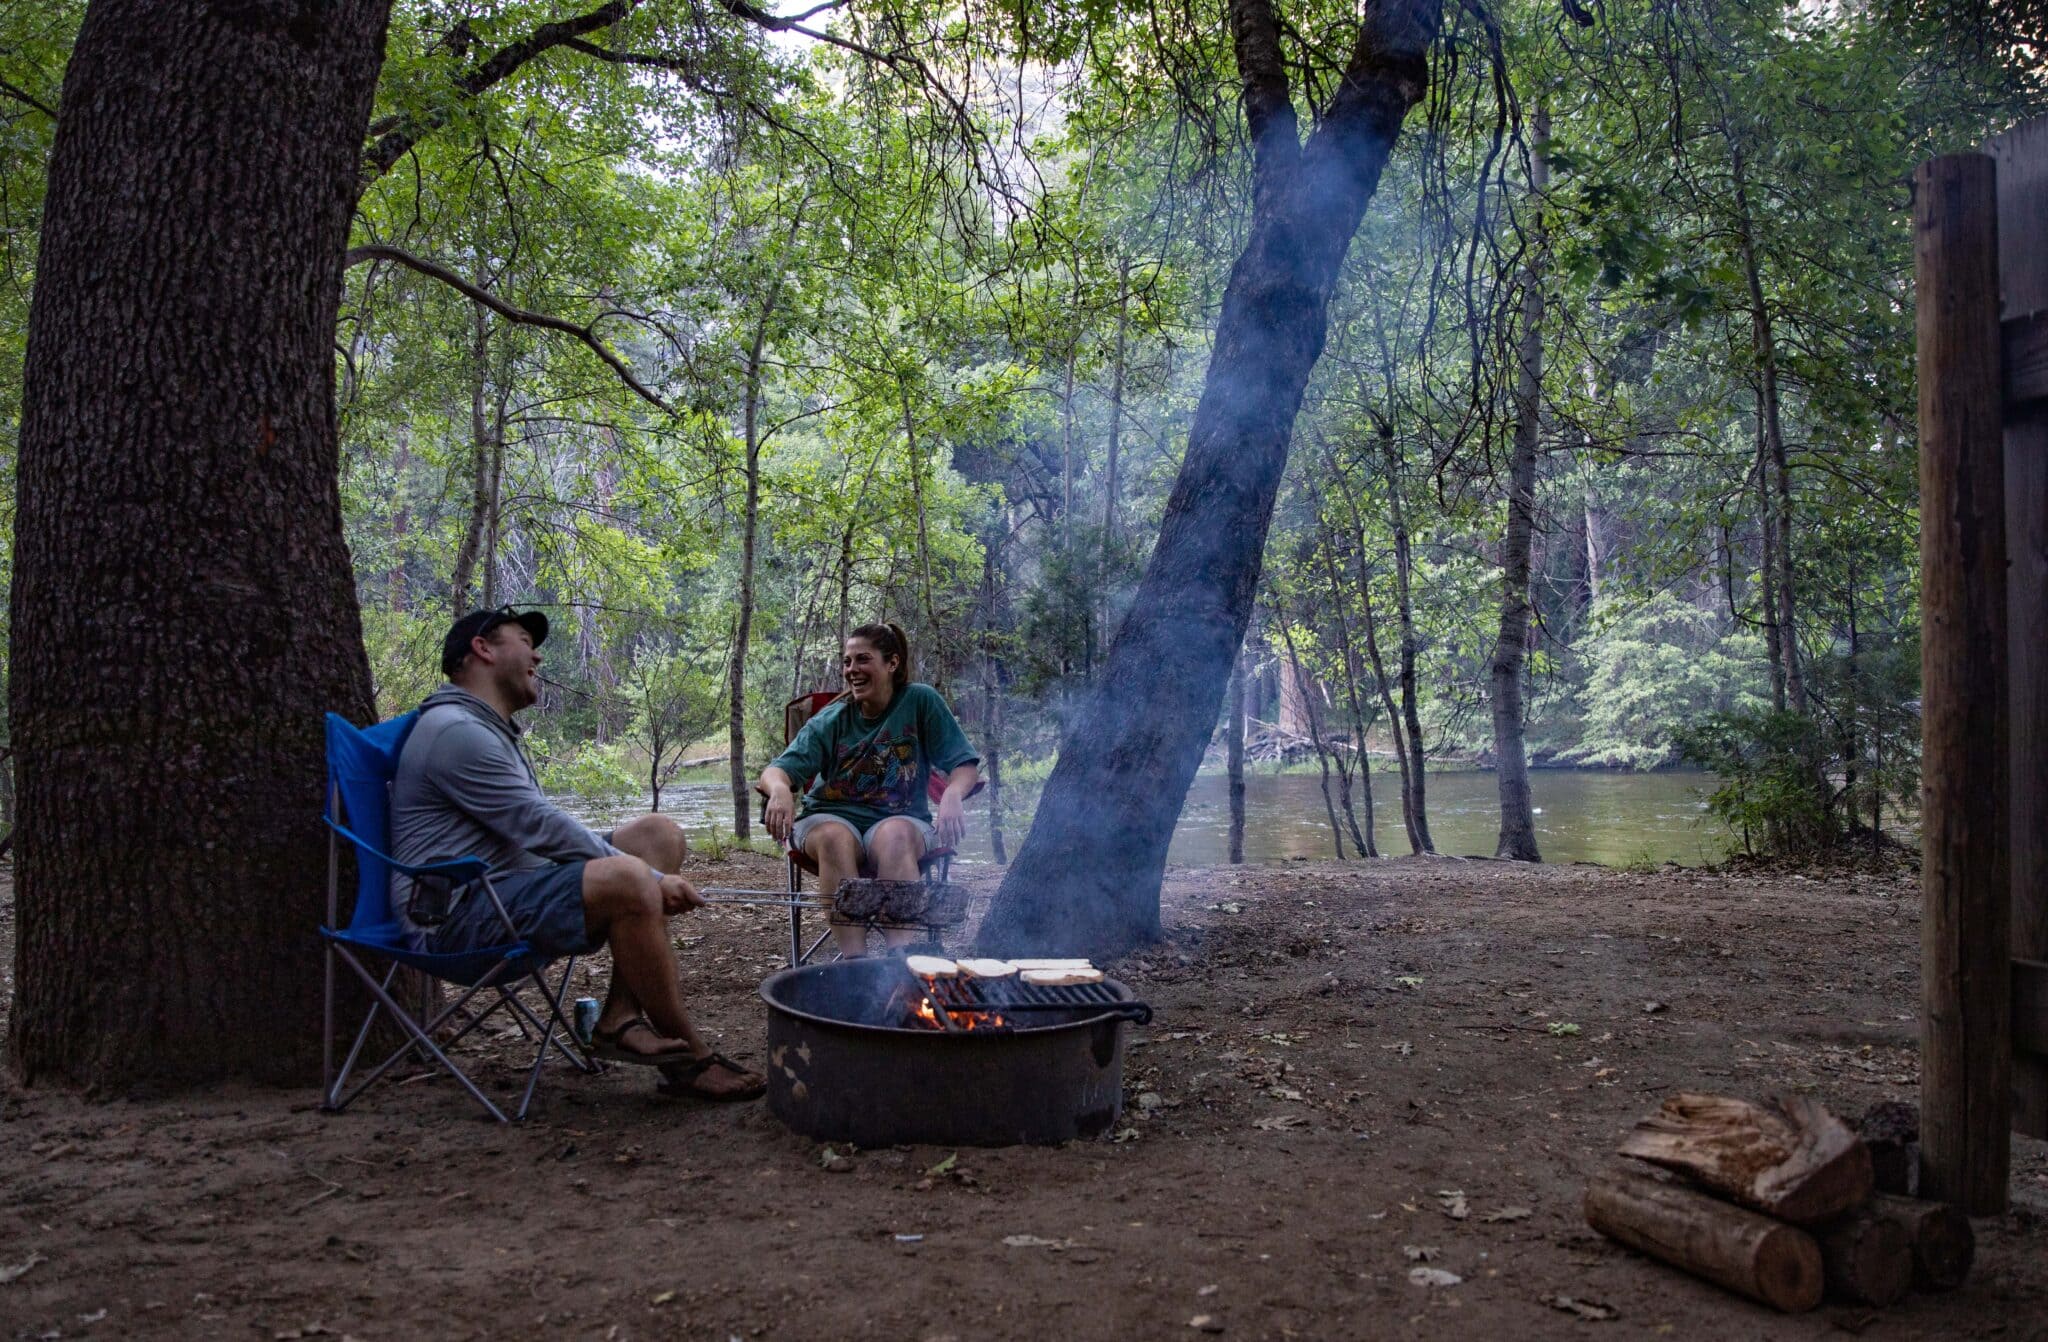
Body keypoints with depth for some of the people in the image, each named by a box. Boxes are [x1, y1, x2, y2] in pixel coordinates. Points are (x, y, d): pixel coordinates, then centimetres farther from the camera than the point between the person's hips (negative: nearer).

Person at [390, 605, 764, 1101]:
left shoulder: (488, 731, 23)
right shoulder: (455, 731, -13)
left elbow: (538, 827, 19)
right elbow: (542, 828, -20)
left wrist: (649, 878, 4)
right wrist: (650, 881, -16)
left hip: (509, 889, 11)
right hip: (458, 913, -11)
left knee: (658, 833, 2)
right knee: (627, 880, -33)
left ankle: (621, 1018, -11)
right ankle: (690, 1055, -18)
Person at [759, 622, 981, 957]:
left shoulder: (921, 701, -1)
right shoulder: (830, 720, 1)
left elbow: (966, 766, -3)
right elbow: (776, 770, -8)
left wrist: (952, 795, -27)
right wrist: (780, 789, -34)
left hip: (899, 818, -1)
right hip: (832, 816, 1)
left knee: (894, 835, -37)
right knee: (835, 838, -35)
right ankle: (854, 959, -42)